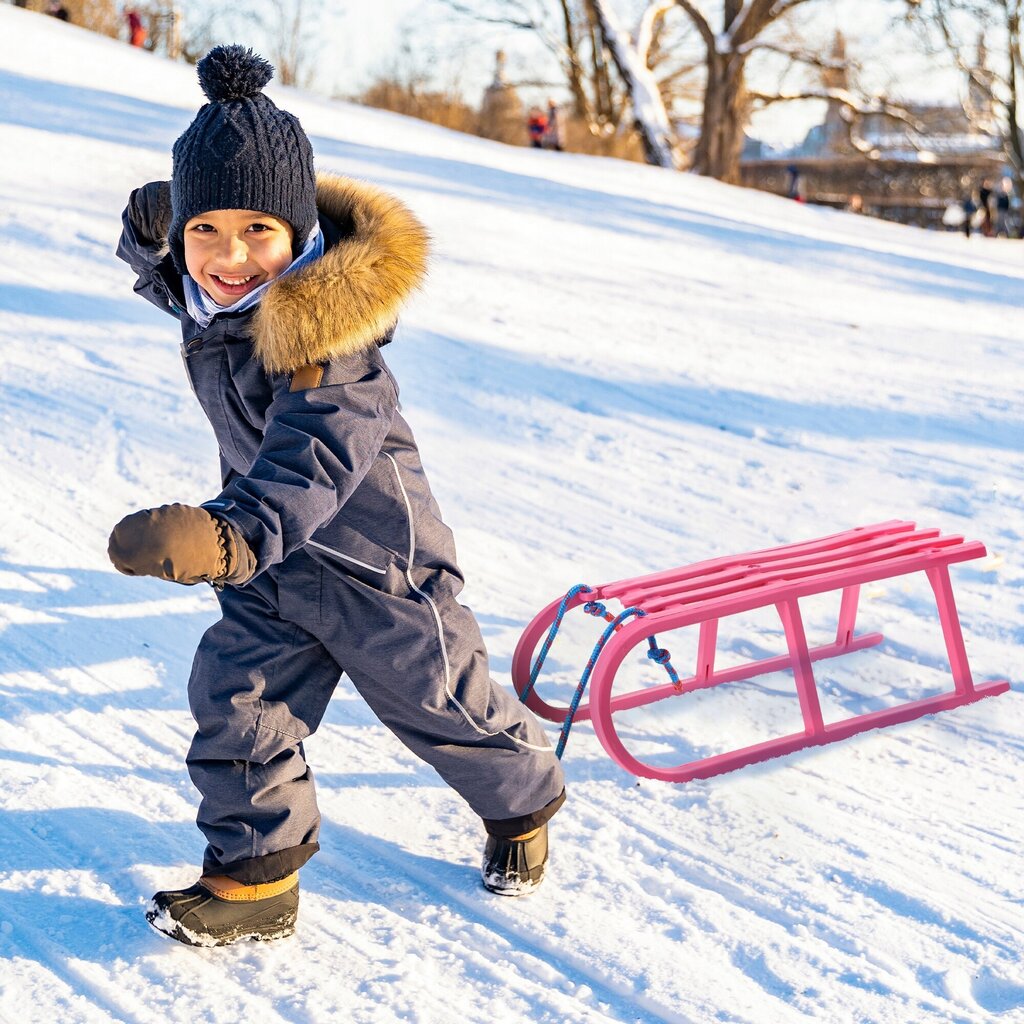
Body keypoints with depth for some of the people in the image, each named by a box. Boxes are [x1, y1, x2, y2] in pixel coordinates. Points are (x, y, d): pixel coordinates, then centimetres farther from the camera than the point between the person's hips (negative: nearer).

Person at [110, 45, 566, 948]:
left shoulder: (323, 337, -32)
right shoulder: (210, 293, -7)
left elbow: (309, 464, -45)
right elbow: (166, 275, 19)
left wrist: (231, 535, -63)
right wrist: (149, 233, -7)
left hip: (372, 558, -7)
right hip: (277, 565, 7)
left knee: (443, 706, 12)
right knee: (234, 706, 2)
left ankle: (522, 804, 41)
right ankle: (254, 877, 16)